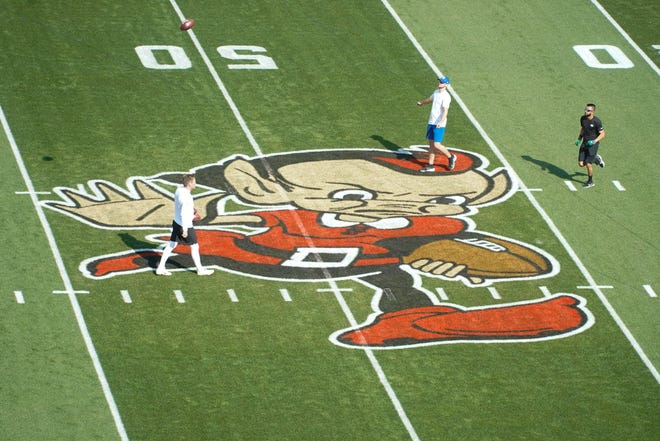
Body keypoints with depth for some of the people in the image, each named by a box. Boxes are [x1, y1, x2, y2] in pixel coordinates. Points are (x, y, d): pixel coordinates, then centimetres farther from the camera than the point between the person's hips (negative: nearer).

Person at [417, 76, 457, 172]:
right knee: (431, 144, 10)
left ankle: (451, 157, 12)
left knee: (436, 145, -11)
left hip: (439, 125, -8)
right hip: (431, 123, 8)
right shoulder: (436, 92, 10)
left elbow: (445, 110, -27)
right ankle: (430, 165, 17)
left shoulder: (446, 96, -16)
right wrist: (421, 102, 49)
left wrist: (441, 122, -41)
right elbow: (430, 99, 32)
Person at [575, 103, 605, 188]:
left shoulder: (597, 121, -19)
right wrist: (579, 140, 8)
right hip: (584, 143, 6)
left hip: (593, 144, -6)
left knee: (588, 164, -5)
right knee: (581, 164, 1)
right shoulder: (583, 118, 0)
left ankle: (590, 182, 19)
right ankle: (596, 159, 30)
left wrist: (594, 141, -28)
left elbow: (602, 134, -14)